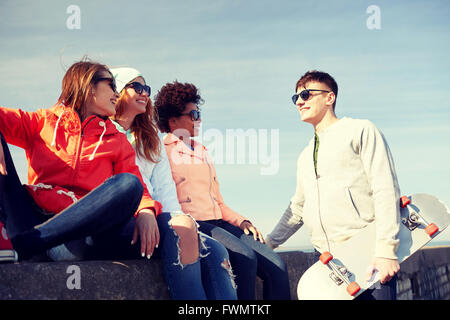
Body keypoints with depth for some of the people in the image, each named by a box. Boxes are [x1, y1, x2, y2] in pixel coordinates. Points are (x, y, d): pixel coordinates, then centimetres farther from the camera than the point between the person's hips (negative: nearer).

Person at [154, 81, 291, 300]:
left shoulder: (202, 152, 27)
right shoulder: (162, 152, 4)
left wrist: (242, 222, 12)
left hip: (219, 223, 7)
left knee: (276, 267, -13)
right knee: (245, 258, -31)